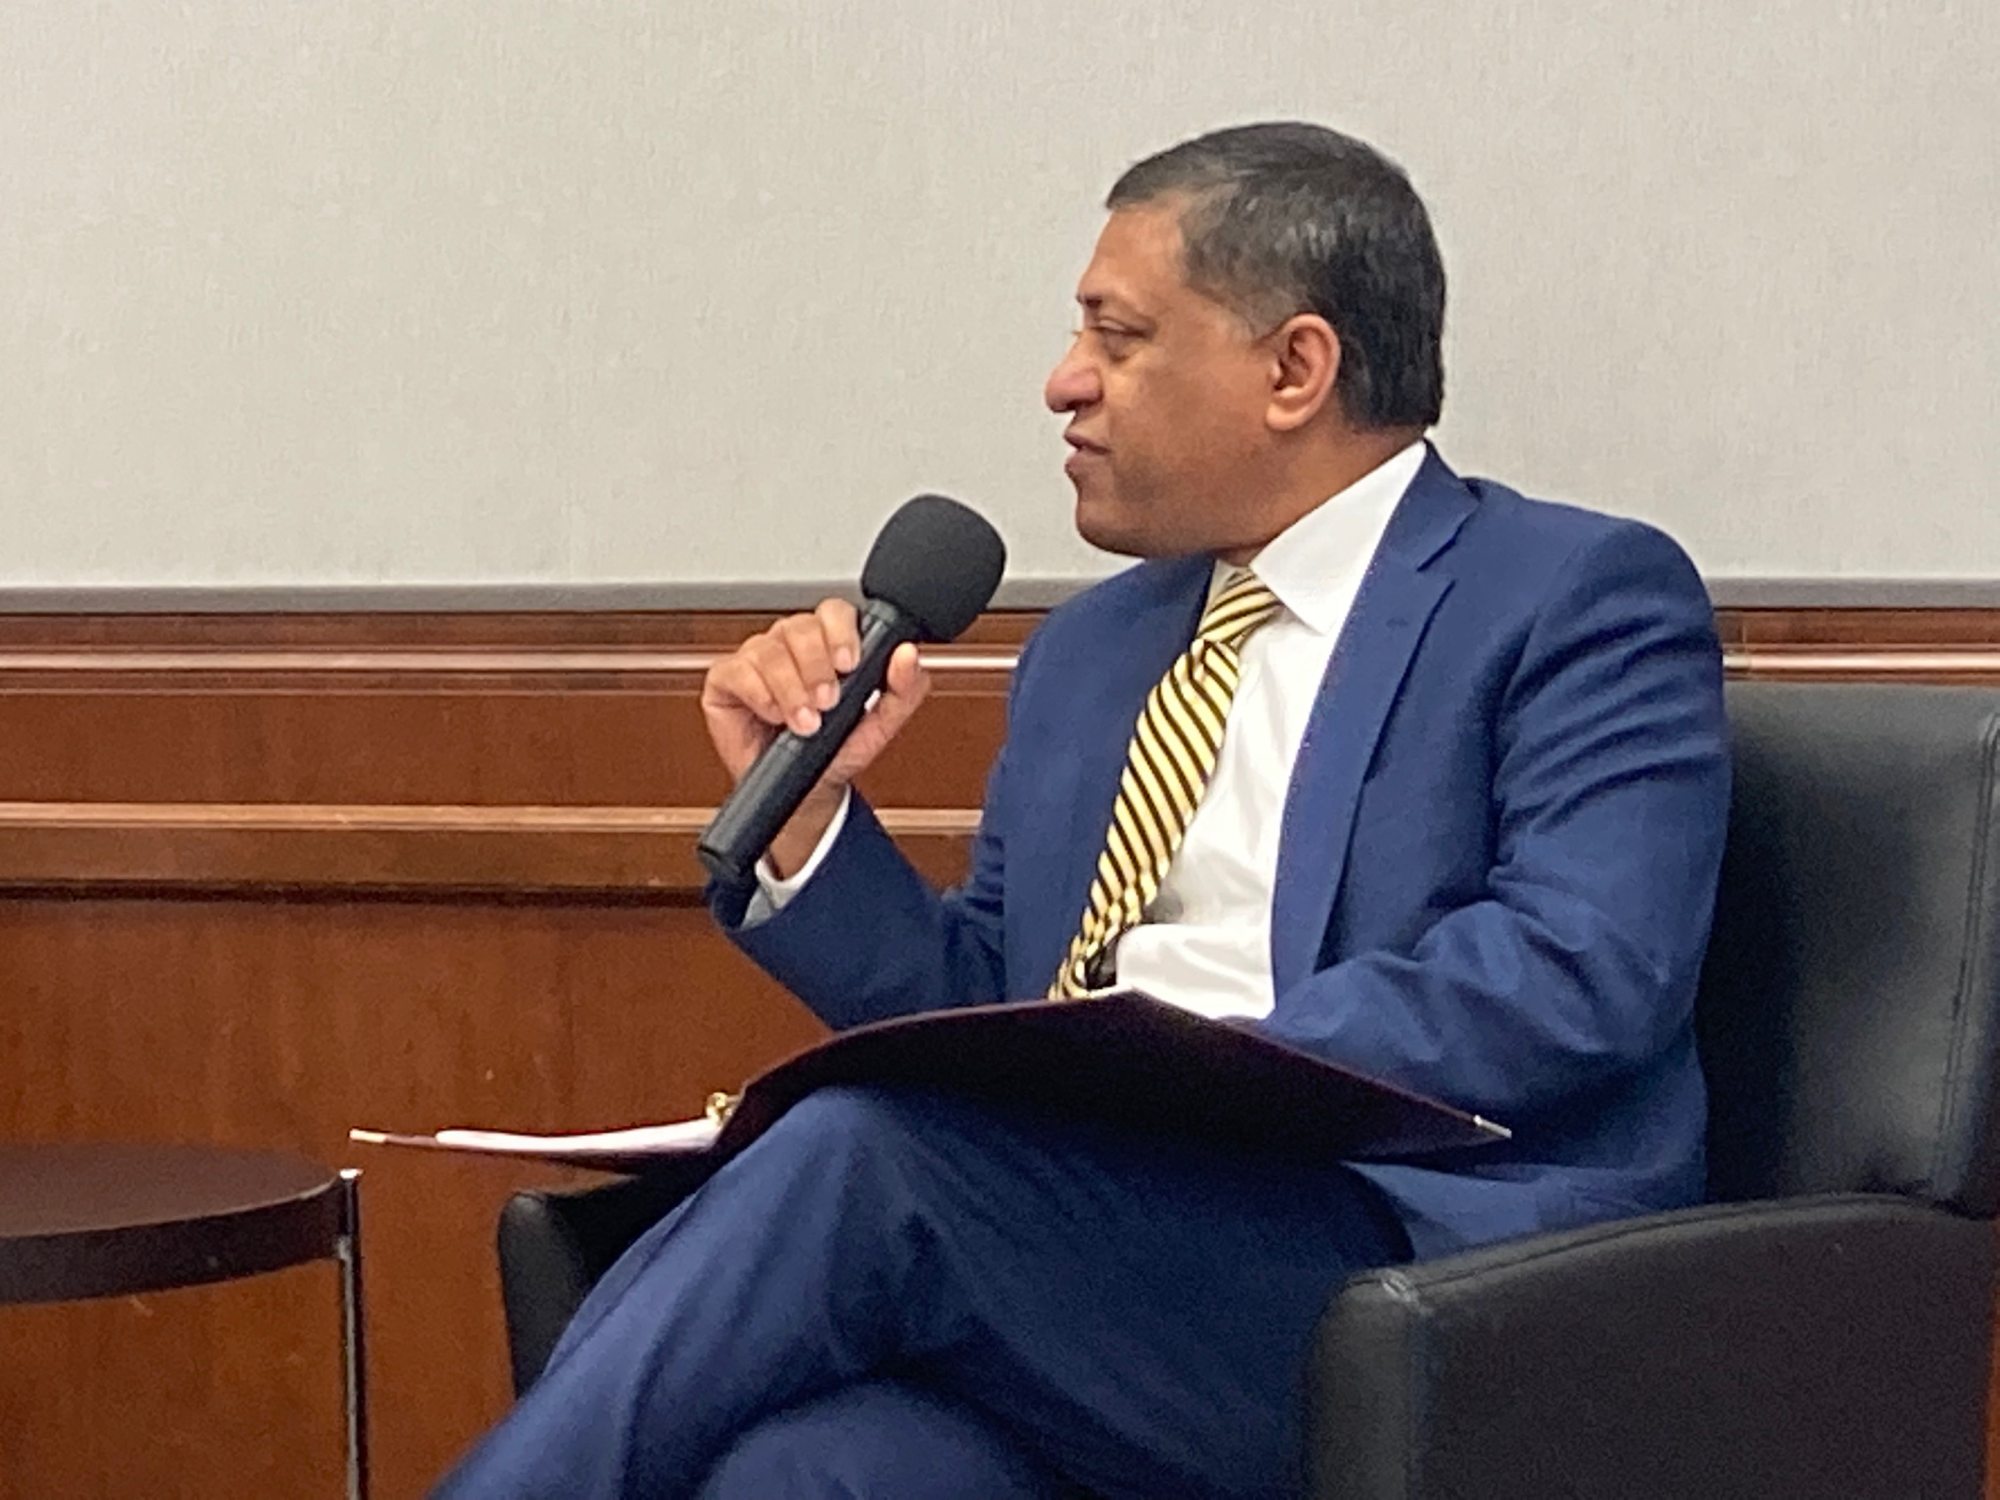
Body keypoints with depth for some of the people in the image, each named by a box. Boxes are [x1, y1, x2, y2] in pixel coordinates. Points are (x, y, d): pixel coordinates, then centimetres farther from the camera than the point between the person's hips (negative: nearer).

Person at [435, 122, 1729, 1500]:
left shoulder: (1582, 603, 4)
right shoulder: (1089, 655, 26)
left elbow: (1581, 972, -12)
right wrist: (804, 810, 10)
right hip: (1066, 1269, 5)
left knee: (876, 1146, -29)